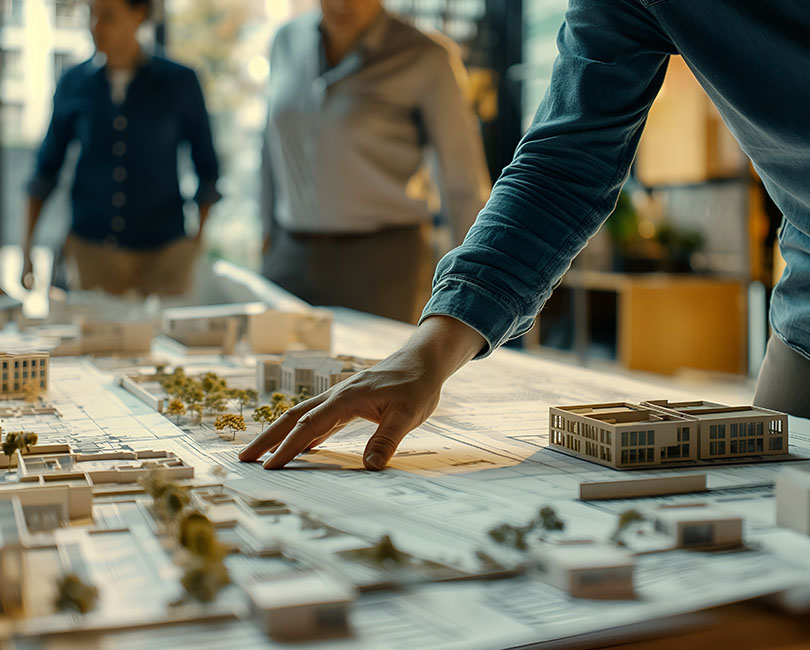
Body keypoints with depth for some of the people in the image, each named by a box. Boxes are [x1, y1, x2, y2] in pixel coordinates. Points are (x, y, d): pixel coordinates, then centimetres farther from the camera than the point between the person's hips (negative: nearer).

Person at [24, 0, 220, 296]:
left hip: (163, 252, -1)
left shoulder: (179, 83, -1)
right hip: (91, 251, 1)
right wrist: (28, 240, 8)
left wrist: (198, 242, 3)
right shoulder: (73, 84, 4)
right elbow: (47, 166, 11)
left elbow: (206, 169, 6)